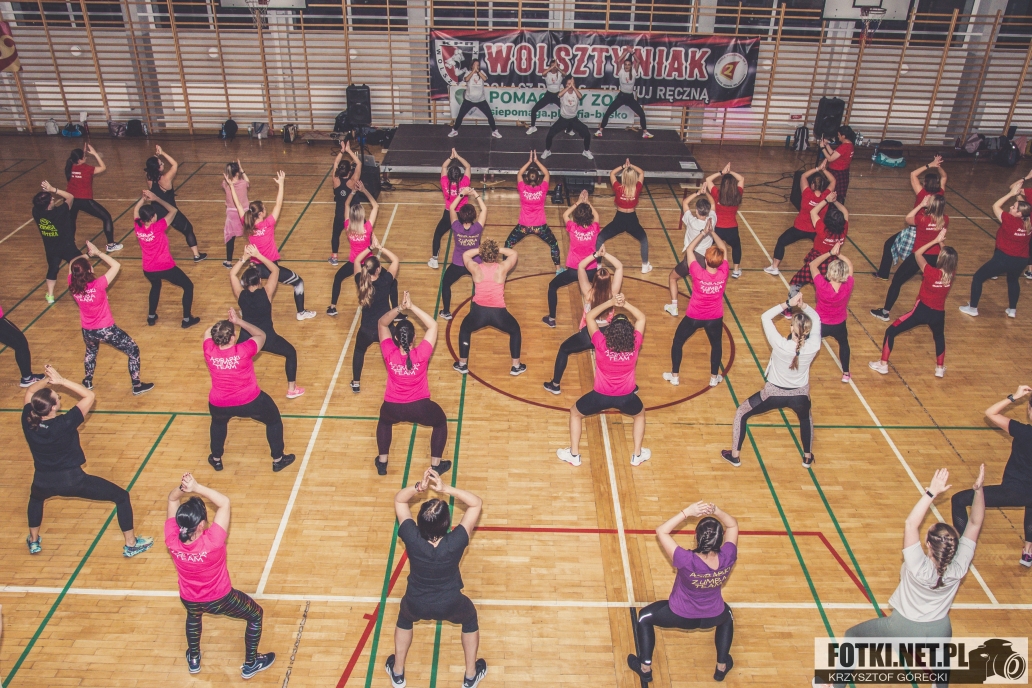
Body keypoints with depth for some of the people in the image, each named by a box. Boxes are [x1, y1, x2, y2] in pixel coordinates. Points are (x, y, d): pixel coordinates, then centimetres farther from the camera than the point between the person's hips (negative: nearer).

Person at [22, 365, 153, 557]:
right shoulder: (65, 423, -26)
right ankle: (131, 544, 15)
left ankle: (33, 541, 51)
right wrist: (61, 380, -20)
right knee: (122, 496, 10)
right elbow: (90, 396, -17)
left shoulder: (28, 421, -13)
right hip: (72, 480, -5)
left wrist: (47, 379, -9)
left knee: (35, 497, 43)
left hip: (43, 481, 5)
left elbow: (29, 391, 6)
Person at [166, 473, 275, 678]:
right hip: (220, 599, -4)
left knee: (193, 614, 41)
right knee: (255, 615, 23)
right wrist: (196, 487, -37)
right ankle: (250, 664, 38)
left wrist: (181, 488, -37)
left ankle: (194, 660, 58)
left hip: (189, 599, 4)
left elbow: (172, 500, -17)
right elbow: (225, 502, -31)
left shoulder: (172, 540, -29)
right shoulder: (212, 542, -39)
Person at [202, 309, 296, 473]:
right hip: (250, 402, -3)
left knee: (218, 422, 38)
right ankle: (278, 460, 33)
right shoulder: (244, 350, -26)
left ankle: (216, 459, 50)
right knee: (274, 420, 24)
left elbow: (208, 331, 7)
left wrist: (229, 322, 1)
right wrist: (238, 321, -4)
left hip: (219, 405, 3)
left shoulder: (209, 351, -17)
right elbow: (261, 335, -4)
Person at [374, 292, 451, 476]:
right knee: (441, 421, 29)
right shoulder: (421, 354, -25)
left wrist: (399, 308, -27)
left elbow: (382, 323, -10)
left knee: (384, 421, 37)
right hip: (419, 407, -2)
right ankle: (436, 465, 30)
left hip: (392, 407, 2)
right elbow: (433, 325, -17)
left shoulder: (389, 354, -21)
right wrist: (411, 307, -27)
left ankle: (382, 462, 39)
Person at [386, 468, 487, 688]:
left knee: (404, 619, 36)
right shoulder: (456, 542, -33)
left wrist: (419, 487, -35)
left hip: (416, 604, 1)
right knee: (470, 618, 32)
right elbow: (477, 503, -24)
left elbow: (399, 500, -17)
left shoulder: (412, 539, -31)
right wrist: (447, 488, -36)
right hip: (450, 604, -1)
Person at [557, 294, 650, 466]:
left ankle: (573, 455, 28)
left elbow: (589, 317, -10)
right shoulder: (634, 345, -19)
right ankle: (637, 455, 35)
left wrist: (611, 302, -17)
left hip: (600, 396, -1)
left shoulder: (601, 344, -23)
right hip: (626, 397, 2)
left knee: (575, 413, 25)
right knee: (640, 414, 35)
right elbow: (641, 318, -2)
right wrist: (625, 304, -15)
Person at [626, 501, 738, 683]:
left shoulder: (687, 561, -39)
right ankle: (722, 667, 48)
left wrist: (687, 512, -34)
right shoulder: (728, 558, -29)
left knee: (644, 617, 24)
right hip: (714, 617, 3)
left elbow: (661, 532, -29)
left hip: (681, 616, -3)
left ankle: (645, 668, 32)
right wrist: (716, 511, -27)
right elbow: (733, 525, -11)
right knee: (727, 616, 40)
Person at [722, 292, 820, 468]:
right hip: (800, 395, 3)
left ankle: (735, 456, 25)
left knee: (741, 413, 20)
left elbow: (765, 317, -17)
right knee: (806, 418, 38)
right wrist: (802, 304, -16)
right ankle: (807, 457, 47)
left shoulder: (780, 345, -29)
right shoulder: (813, 347, -21)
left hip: (774, 393, -3)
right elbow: (816, 318, -4)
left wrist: (788, 303, -19)